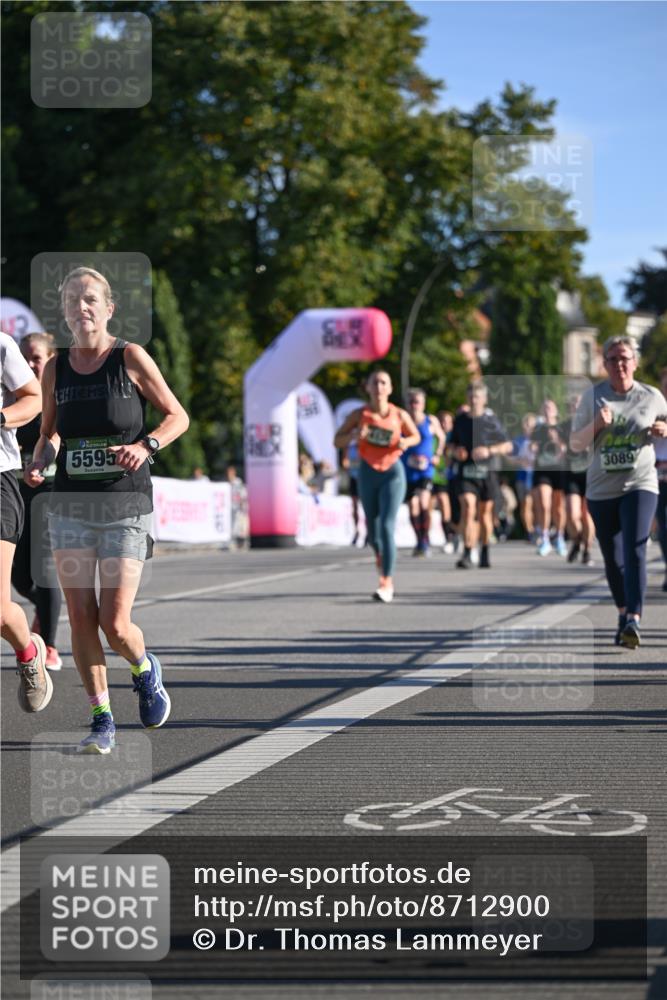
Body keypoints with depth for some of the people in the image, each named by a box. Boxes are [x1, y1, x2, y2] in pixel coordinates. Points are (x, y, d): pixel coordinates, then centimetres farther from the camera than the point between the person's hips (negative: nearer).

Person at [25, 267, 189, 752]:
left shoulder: (130, 358, -6)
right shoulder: (55, 368, 5)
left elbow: (178, 416, 0)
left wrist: (145, 445, -17)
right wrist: (39, 461, -5)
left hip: (126, 506, -4)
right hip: (70, 506, 4)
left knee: (115, 624, -8)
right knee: (80, 617, -1)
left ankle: (146, 671, 26)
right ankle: (102, 721, 12)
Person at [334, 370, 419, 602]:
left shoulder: (399, 415, -6)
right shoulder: (359, 415, -5)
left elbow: (416, 436, 10)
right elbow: (337, 441, 0)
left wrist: (405, 442, -12)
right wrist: (354, 436, -21)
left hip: (393, 472, -2)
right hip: (368, 472, 2)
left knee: (387, 525, -15)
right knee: (372, 526, 11)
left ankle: (387, 582, -16)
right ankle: (380, 553, 47)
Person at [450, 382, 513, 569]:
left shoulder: (491, 420, 0)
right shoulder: (460, 420, 7)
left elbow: (507, 446, 3)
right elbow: (454, 443, 21)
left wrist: (489, 450, -12)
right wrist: (456, 452, -2)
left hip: (486, 472, 0)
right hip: (466, 472, 0)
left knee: (485, 512, 8)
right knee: (468, 507, -18)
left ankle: (485, 553, 26)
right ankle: (467, 554, -22)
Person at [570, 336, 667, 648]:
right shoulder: (593, 397, 3)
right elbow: (575, 444, 4)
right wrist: (596, 425, -15)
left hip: (640, 485, -2)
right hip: (601, 489, 2)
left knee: (634, 552, -19)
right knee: (612, 559, 10)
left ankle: (633, 621, -26)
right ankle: (623, 612, 31)